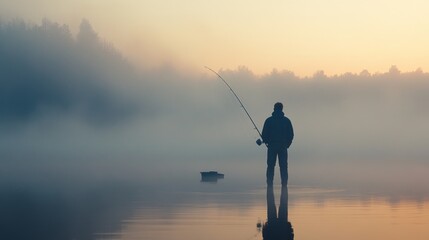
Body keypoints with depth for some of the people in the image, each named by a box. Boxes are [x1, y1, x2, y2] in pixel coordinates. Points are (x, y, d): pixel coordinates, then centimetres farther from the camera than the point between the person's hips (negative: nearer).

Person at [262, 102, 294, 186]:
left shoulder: (269, 120, -2)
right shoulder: (287, 120, 2)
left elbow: (264, 134, -3)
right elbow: (291, 134, 2)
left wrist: (266, 142, 16)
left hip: (272, 146, -1)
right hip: (283, 147, 1)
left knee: (270, 167, 3)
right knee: (283, 167, 4)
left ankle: (270, 185, -3)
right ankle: (284, 185, -2)